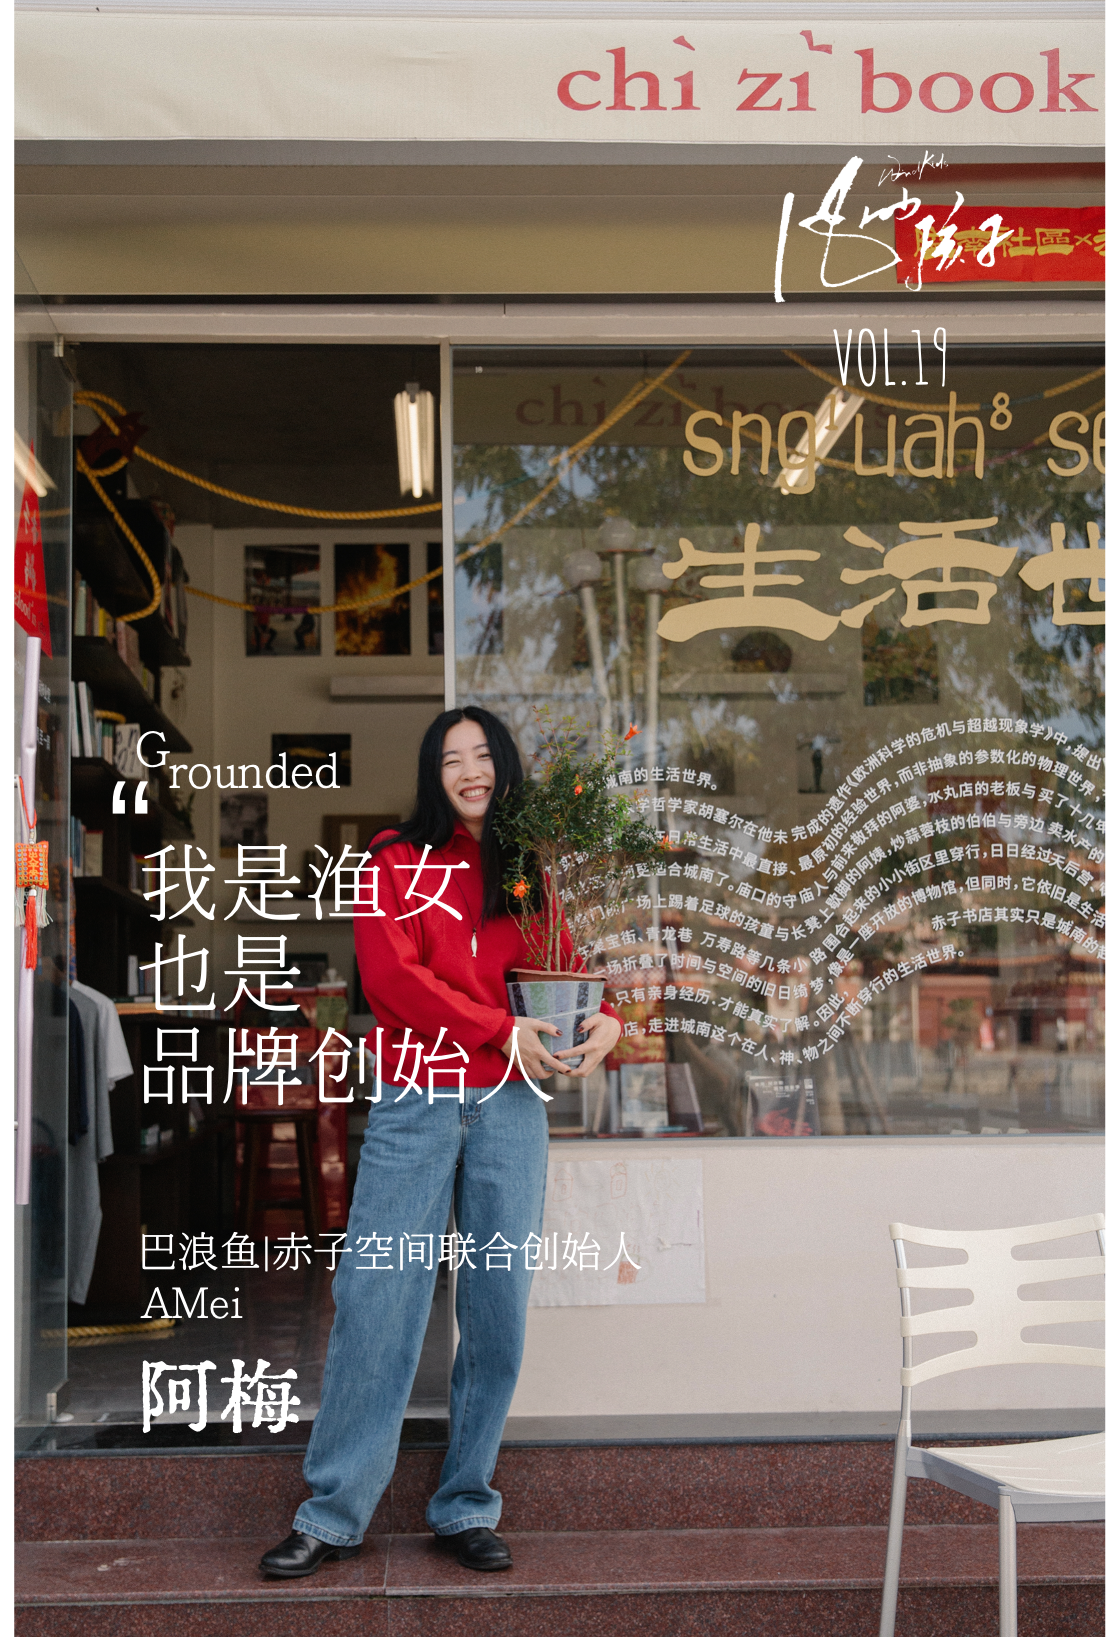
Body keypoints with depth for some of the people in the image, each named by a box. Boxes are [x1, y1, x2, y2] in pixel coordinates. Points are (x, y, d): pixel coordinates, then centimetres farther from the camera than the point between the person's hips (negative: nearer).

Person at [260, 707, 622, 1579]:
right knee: (376, 1298, -4)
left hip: (509, 1109, 3)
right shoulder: (398, 860, 5)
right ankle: (335, 1512, 6)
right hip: (415, 1108, -3)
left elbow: (566, 966, 14)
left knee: (498, 1308, 4)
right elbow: (392, 975, -7)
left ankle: (468, 1507, 16)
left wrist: (604, 1020, -8)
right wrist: (500, 1028, -13)